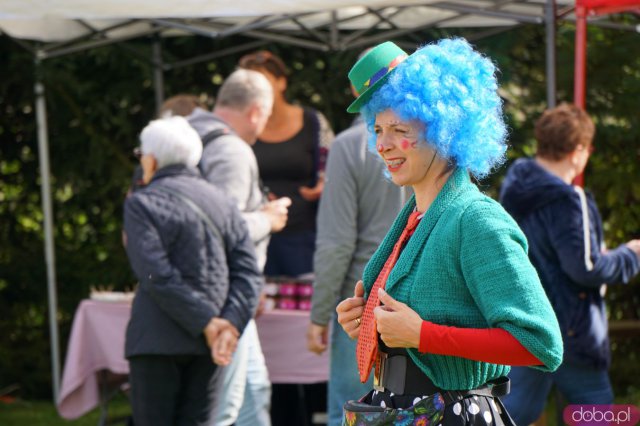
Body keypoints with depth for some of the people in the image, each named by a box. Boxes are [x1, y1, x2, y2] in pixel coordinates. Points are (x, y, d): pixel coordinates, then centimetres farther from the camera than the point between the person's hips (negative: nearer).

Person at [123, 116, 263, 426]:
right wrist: (231, 324, -8)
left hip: (157, 339, -5)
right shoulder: (221, 203, 11)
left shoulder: (142, 204, -5)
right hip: (203, 344, 5)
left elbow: (157, 276, -15)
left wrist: (206, 322, -13)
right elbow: (248, 273, 2)